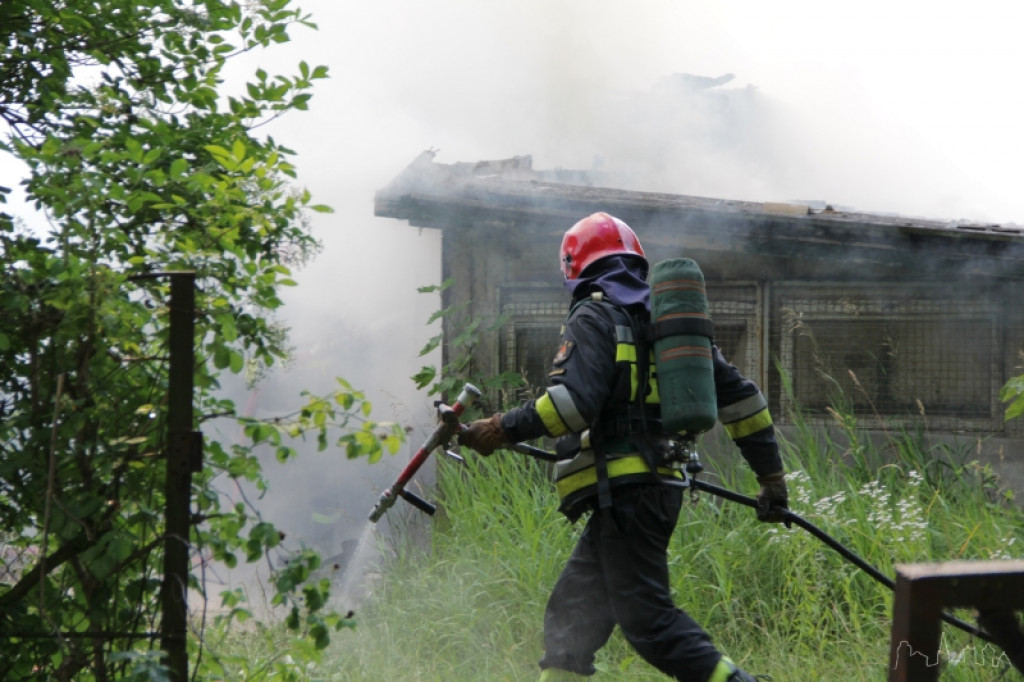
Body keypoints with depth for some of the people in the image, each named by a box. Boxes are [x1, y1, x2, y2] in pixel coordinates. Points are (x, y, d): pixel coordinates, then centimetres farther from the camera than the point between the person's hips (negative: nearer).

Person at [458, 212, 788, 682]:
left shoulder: (593, 317, -5)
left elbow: (575, 401, -22)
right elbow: (737, 393, 17)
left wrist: (504, 430, -16)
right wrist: (771, 472, 19)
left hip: (622, 490, -9)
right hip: (660, 488, 9)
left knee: (648, 618, -9)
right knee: (572, 609, 15)